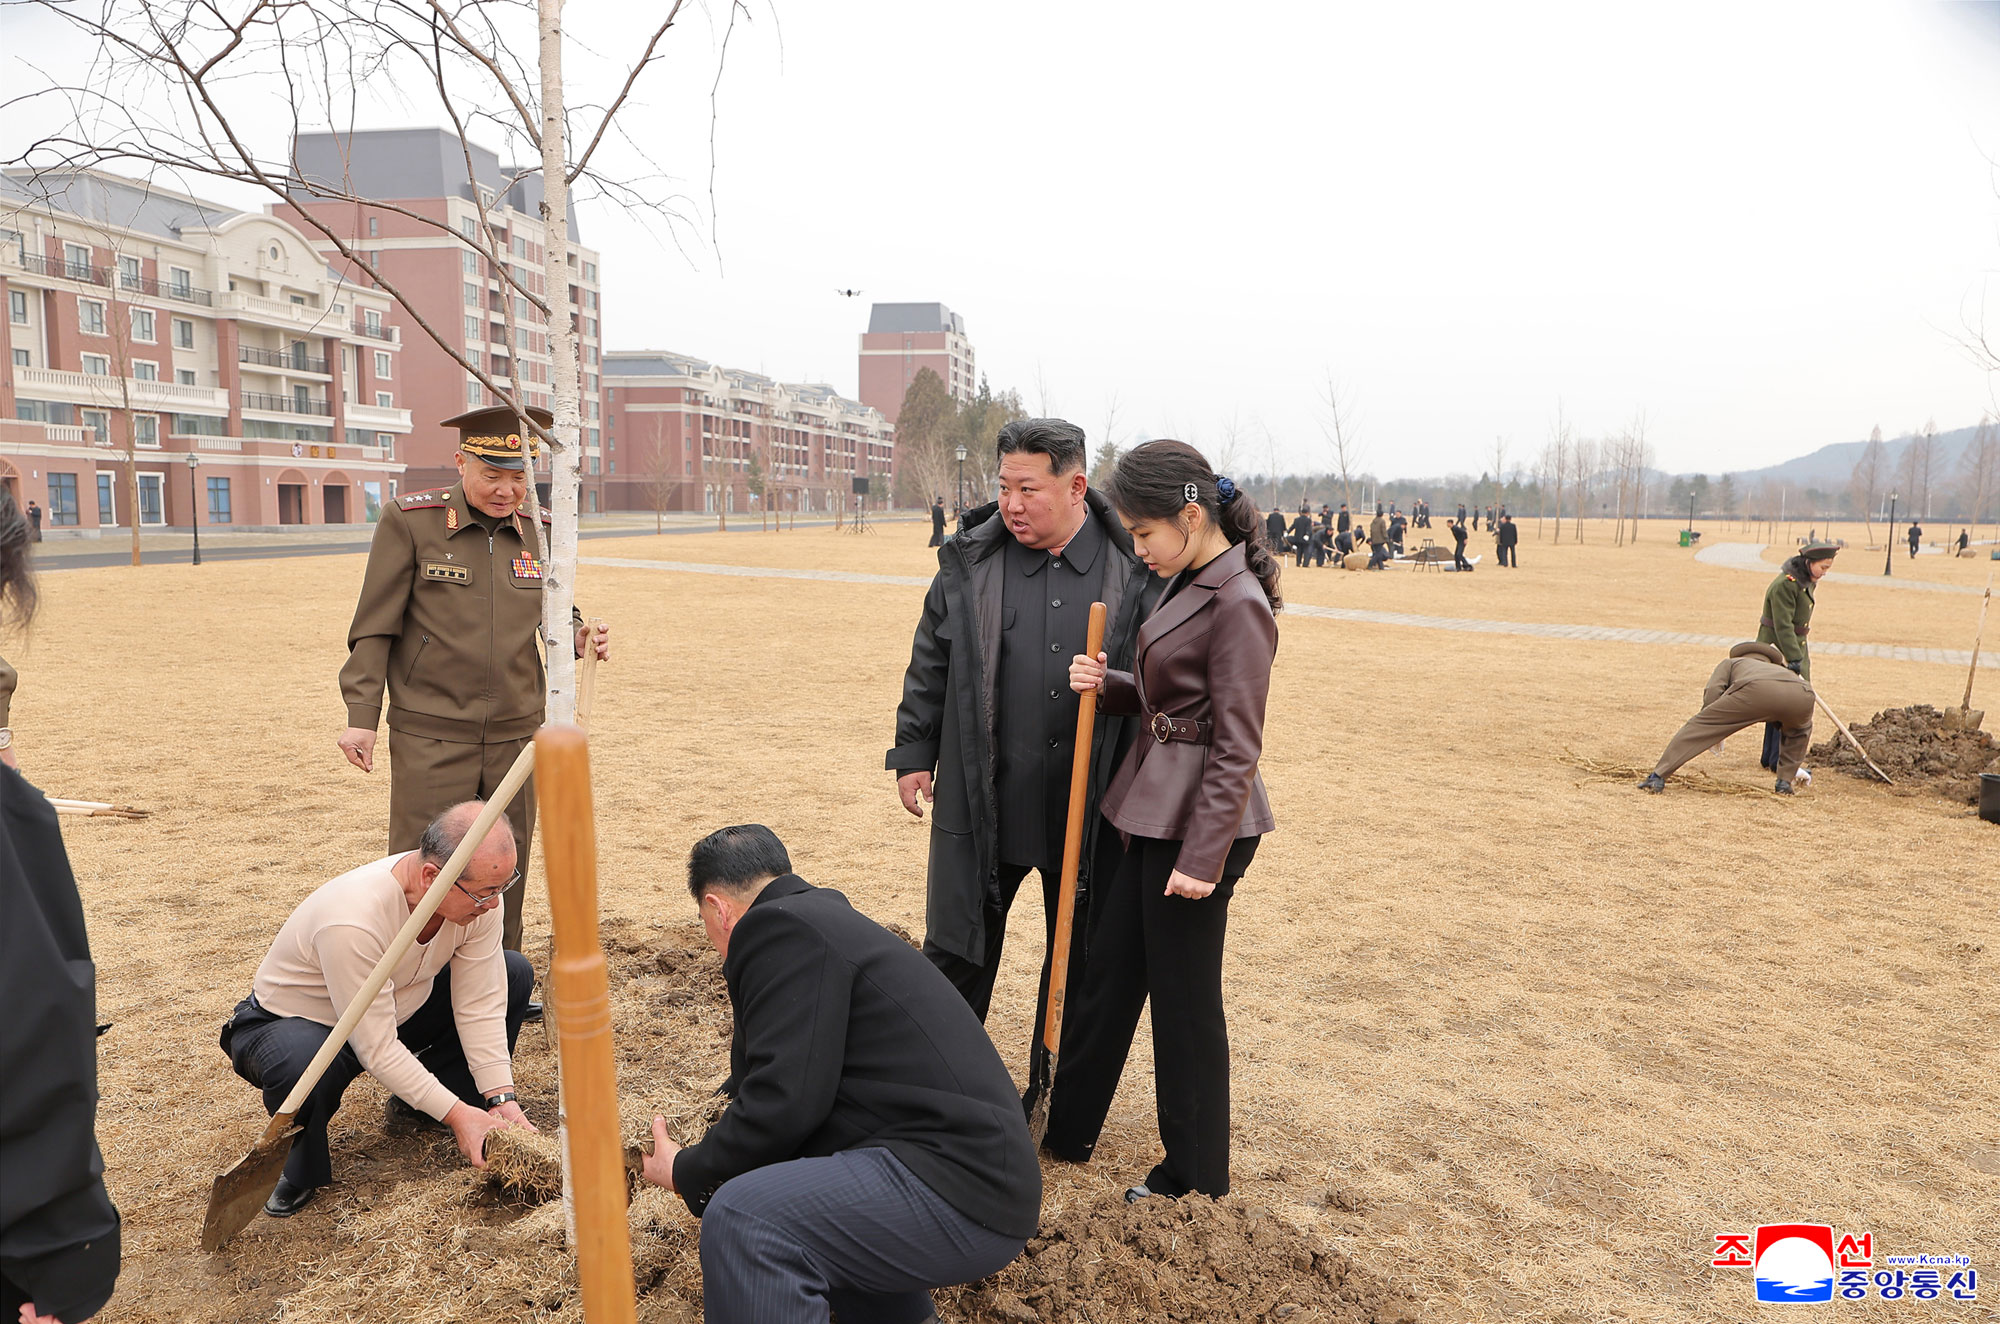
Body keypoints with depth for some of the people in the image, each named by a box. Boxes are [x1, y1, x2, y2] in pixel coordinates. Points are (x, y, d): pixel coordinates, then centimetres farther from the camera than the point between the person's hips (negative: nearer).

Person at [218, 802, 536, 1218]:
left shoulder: (479, 895, -22)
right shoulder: (352, 921, -40)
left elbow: (480, 1006, -16)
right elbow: (377, 1050, -34)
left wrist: (501, 1099, -22)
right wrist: (455, 1114, -32)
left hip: (398, 1011, 6)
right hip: (293, 1022, -6)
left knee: (514, 974, -8)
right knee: (304, 1064, -41)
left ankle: (417, 1107, 7)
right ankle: (297, 1168, -6)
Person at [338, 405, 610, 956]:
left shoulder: (541, 530, 6)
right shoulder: (408, 520, -5)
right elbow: (375, 627, -3)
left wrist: (579, 635, -7)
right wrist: (361, 716, -6)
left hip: (517, 734, 4)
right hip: (430, 738, -4)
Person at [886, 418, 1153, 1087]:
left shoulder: (1134, 567, -5)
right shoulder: (970, 561, -1)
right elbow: (929, 665, 7)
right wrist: (913, 753, 6)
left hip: (1087, 806, 0)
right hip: (981, 801, 1)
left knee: (1078, 956, 15)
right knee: (956, 949, 12)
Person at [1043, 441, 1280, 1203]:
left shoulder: (1238, 605, -19)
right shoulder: (1190, 584, 9)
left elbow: (1237, 746, -19)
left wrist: (1203, 856, -19)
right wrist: (1108, 686, -2)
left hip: (1199, 820, -9)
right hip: (1157, 809, 9)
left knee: (1183, 998, 6)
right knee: (1111, 967, 19)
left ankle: (1194, 1177, 28)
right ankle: (1068, 1132, 39)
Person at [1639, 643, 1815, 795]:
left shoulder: (1731, 662, 39)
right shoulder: (1785, 671, 49)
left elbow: (1712, 694, 16)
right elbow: (1802, 729, 52)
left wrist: (1714, 733, 30)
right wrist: (1791, 770, 63)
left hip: (1755, 689, -4)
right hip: (1803, 693, 4)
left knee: (1700, 725, 6)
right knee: (1800, 729, 39)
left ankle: (1658, 776, -2)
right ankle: (1785, 781, 31)